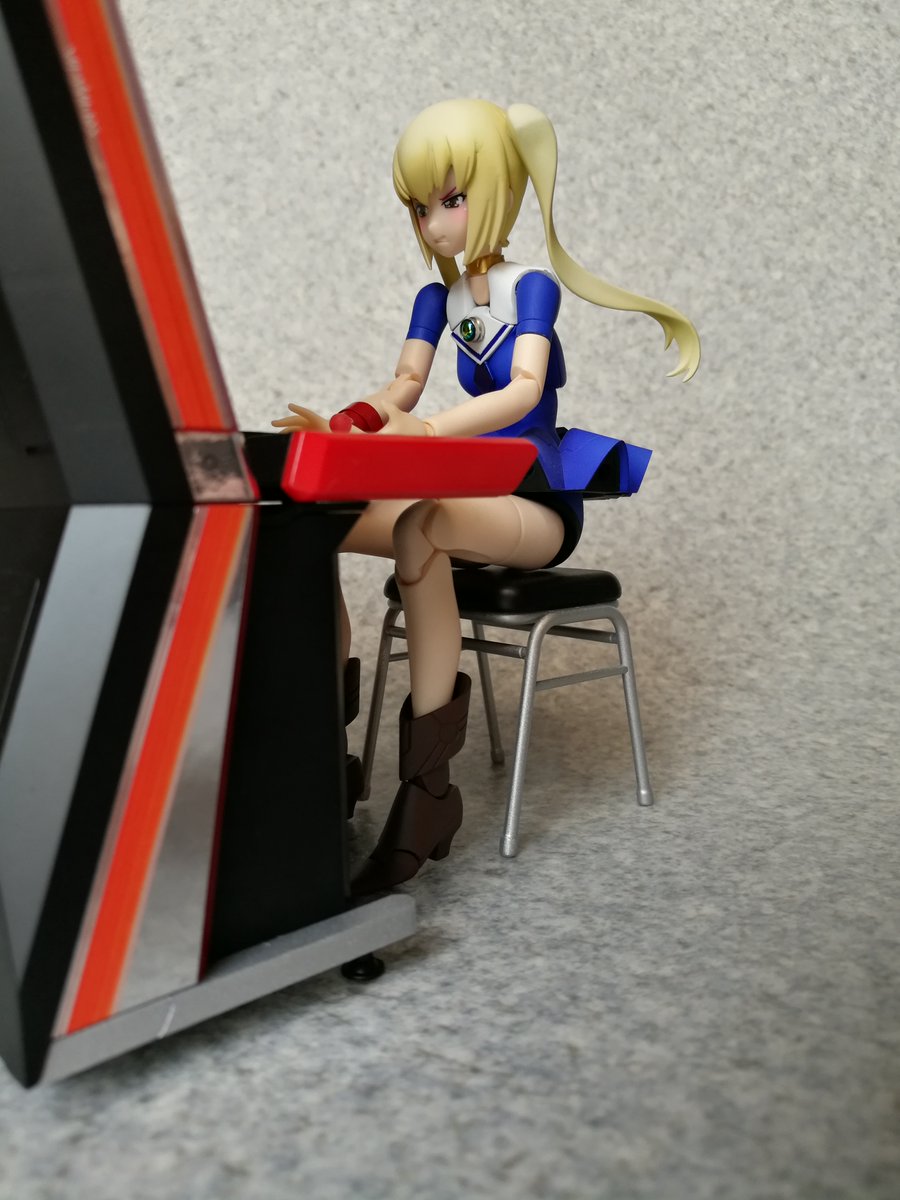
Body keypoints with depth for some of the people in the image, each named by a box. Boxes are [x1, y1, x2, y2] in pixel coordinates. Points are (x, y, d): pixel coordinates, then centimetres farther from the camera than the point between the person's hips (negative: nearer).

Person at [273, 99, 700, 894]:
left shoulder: (532, 286, -8)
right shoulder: (437, 300, 12)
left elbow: (525, 389, -25)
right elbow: (403, 389, 2)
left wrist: (431, 429, -43)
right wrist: (342, 426, -20)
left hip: (539, 509, -6)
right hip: (472, 505, 6)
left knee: (418, 530, -39)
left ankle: (429, 787, -33)